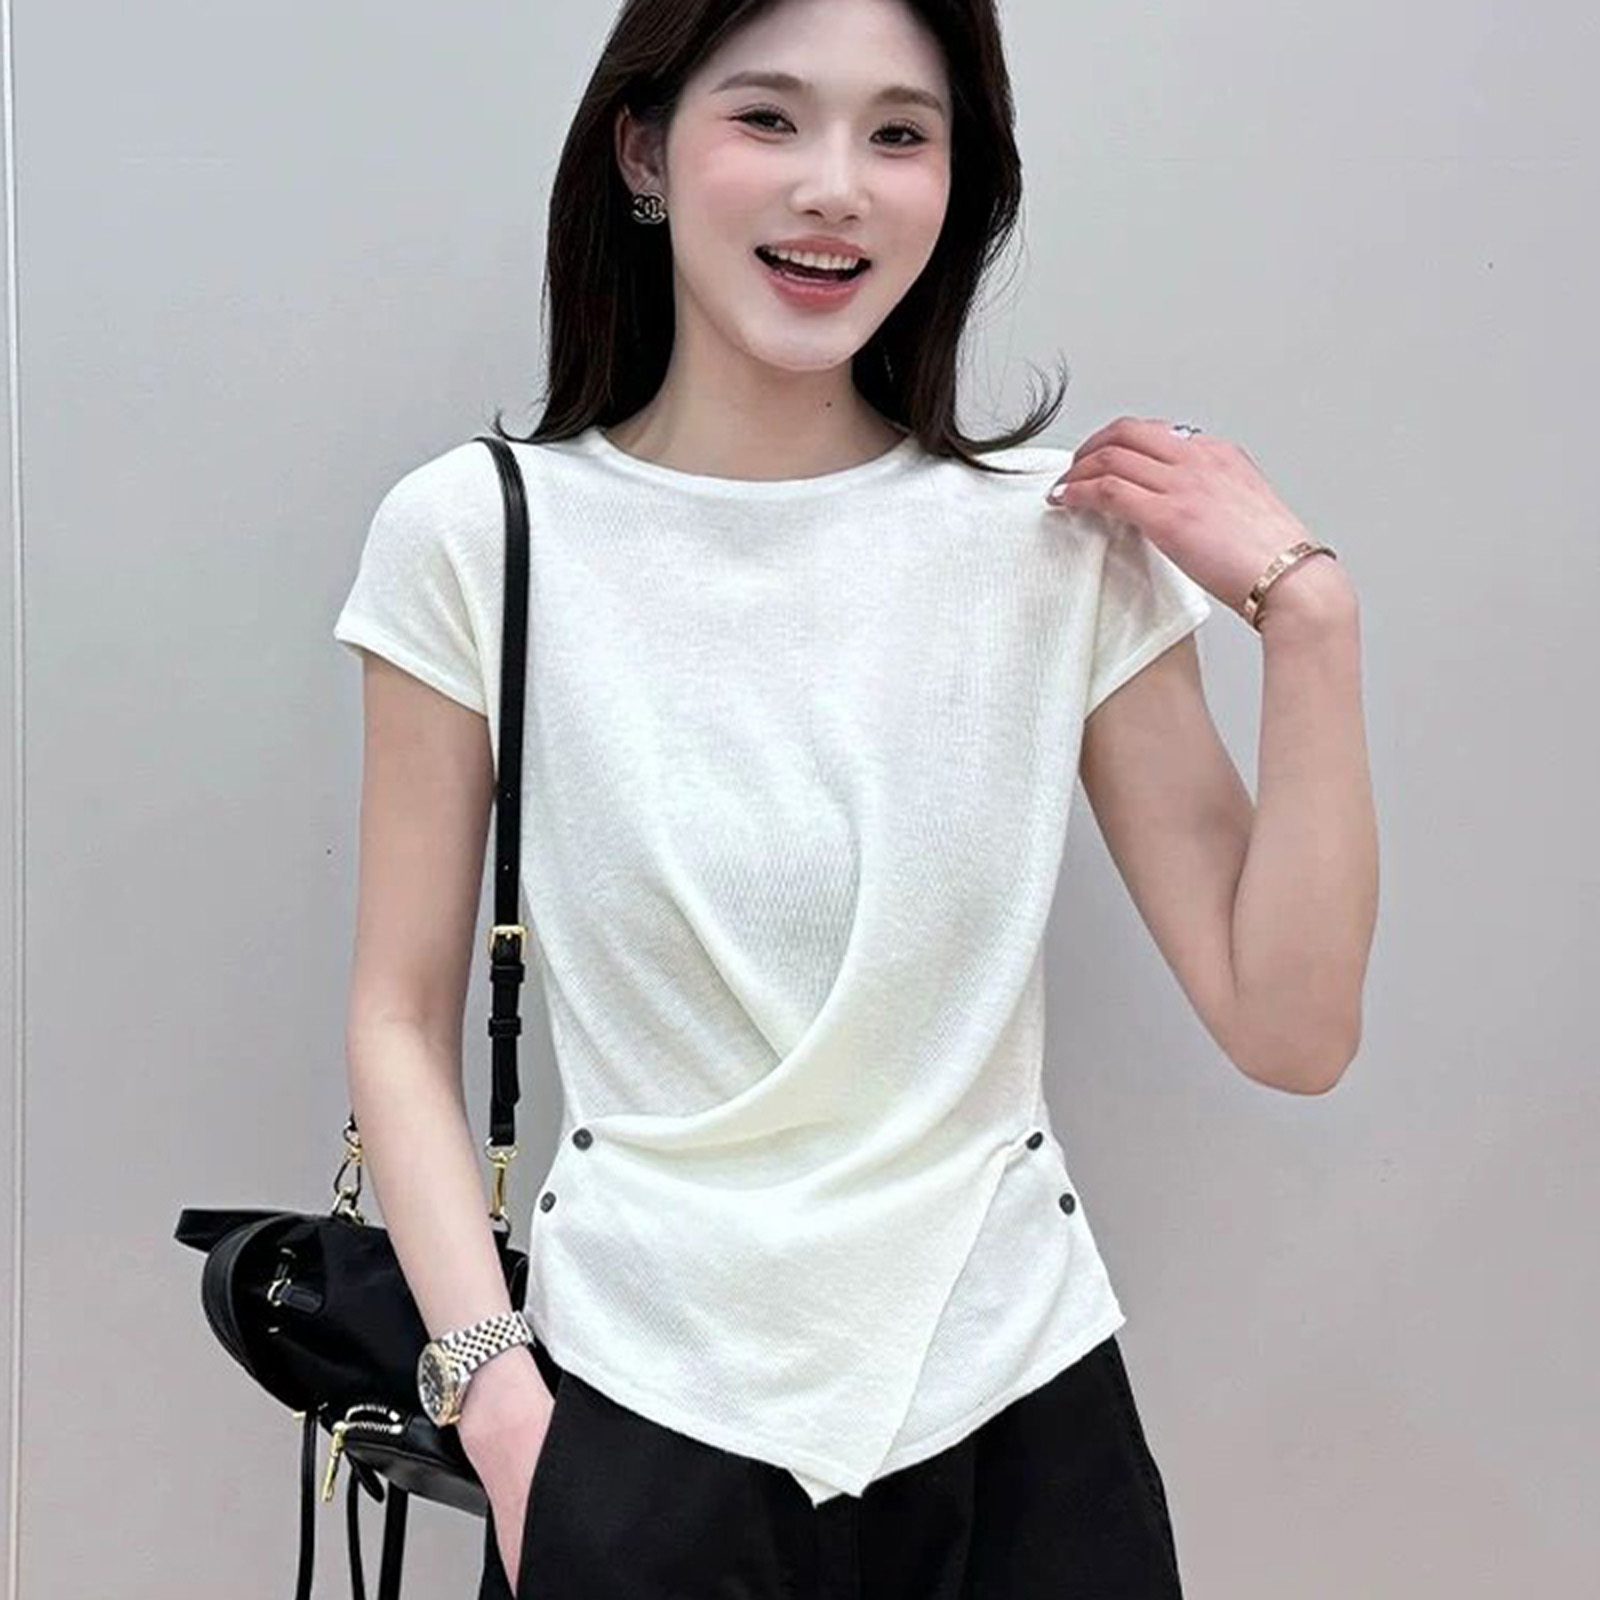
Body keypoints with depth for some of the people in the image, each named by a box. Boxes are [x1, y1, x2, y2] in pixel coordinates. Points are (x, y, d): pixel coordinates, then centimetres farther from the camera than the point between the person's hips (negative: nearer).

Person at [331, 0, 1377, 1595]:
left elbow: (1291, 1031, -4)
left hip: (1018, 1401, 2)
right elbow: (401, 1020, -1)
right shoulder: (477, 533, -6)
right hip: (639, 1414, -1)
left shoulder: (1069, 537, -3)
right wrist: (498, 1395, -12)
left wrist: (1306, 614, -11)